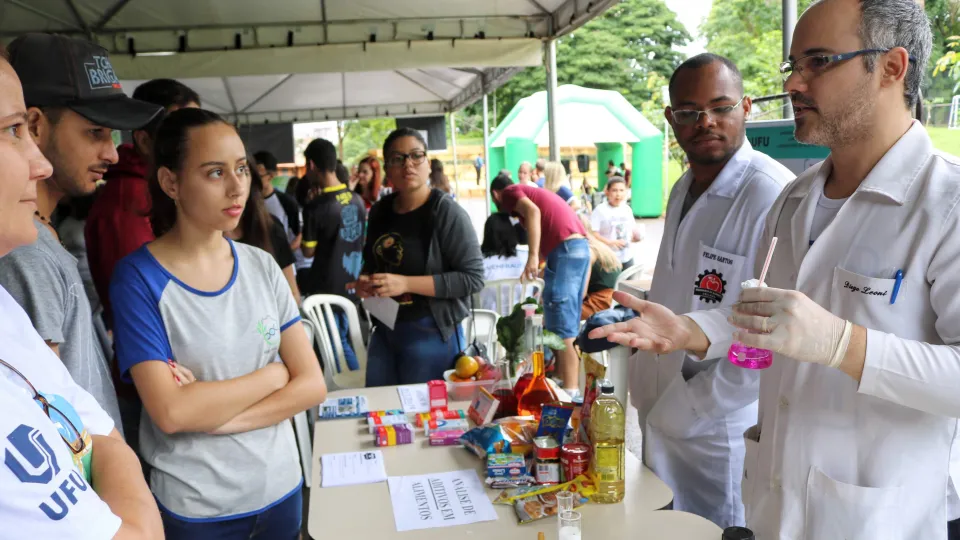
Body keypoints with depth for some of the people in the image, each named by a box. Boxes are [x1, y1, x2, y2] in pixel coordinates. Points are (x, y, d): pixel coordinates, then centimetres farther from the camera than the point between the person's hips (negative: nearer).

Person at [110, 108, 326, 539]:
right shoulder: (139, 277, -13)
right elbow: (172, 413, -21)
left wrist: (215, 415, -17)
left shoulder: (262, 266, -3)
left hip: (280, 487, 4)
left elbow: (312, 385, -7)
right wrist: (274, 374, -12)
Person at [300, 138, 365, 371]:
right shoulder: (357, 200, 0)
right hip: (351, 285, 6)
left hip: (325, 289, -6)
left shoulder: (315, 207, -19)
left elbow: (308, 251, -10)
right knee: (345, 340, 21)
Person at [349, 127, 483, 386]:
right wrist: (365, 281, -2)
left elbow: (473, 277, -19)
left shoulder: (447, 212, -15)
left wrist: (406, 283, -25)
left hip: (431, 332, -6)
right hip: (385, 329, 7)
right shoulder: (379, 211, 5)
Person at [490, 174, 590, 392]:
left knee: (560, 329, -8)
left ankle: (570, 392, -10)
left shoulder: (509, 192, 7)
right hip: (580, 246, 9)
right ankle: (572, 386, 17)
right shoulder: (534, 192, 32)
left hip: (565, 249, -9)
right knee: (569, 326, 13)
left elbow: (532, 211, -14)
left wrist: (533, 256, -22)